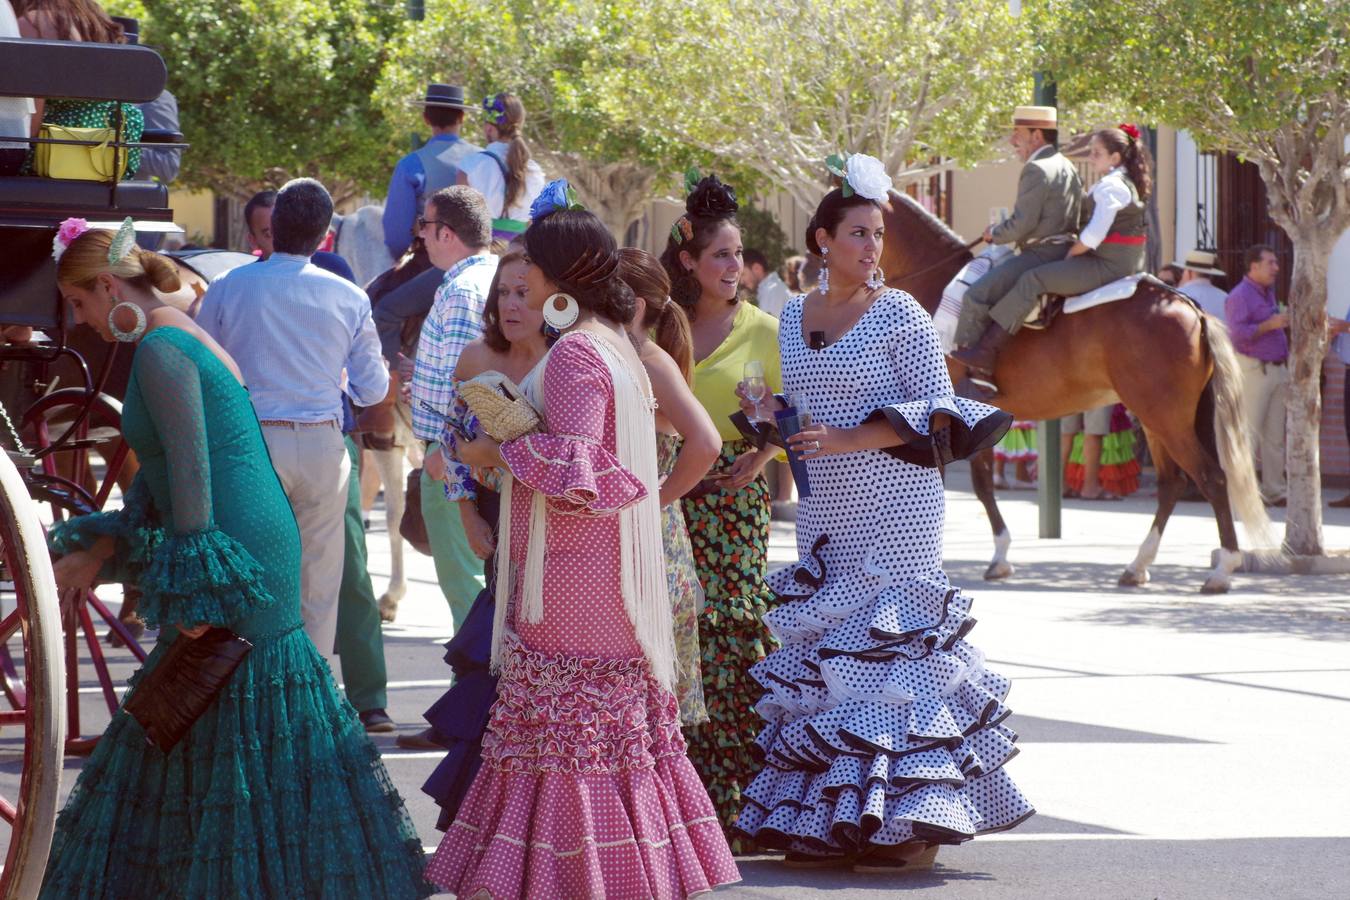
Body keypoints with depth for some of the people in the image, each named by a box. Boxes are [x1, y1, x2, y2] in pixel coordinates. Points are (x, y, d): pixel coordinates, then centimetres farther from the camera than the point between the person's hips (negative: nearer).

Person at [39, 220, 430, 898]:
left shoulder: (161, 351, -14)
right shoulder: (180, 339, 17)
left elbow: (191, 475, -20)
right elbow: (162, 475, 22)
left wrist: (192, 593, -19)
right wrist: (97, 554, 20)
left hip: (237, 551, -10)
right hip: (256, 549, 10)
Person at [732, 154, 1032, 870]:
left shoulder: (898, 314, -6)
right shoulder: (792, 317, 10)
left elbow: (937, 410, -11)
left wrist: (846, 439, -19)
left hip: (895, 511, -6)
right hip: (823, 511, 6)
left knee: (895, 645, -7)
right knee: (820, 649, 4)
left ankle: (909, 822, -3)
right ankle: (827, 819, 9)